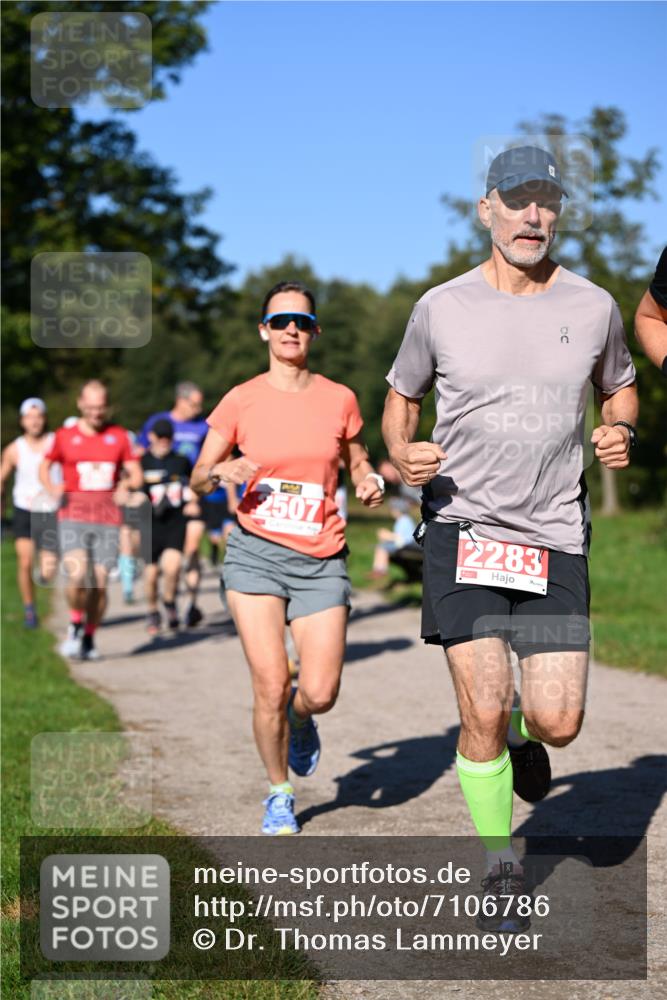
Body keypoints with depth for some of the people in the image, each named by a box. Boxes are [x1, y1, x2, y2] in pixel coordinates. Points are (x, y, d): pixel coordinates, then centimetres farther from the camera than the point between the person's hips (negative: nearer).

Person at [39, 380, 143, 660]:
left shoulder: (119, 436, 9)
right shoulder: (64, 436, 6)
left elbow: (136, 474, 10)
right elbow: (44, 466, 18)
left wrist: (126, 485, -13)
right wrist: (51, 488, -2)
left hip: (108, 520, 2)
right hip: (73, 517, -1)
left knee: (100, 582, -1)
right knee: (77, 576, -20)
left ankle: (89, 638, 18)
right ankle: (76, 624, 7)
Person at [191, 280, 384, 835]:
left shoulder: (339, 399, 4)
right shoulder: (241, 401, 1)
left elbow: (359, 463, 17)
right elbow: (198, 479, 5)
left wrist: (371, 483, -5)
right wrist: (221, 472, -17)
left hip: (321, 560, 1)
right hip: (257, 553, -1)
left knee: (321, 693, -9)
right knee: (270, 687, -8)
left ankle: (300, 720, 31)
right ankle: (279, 795, 17)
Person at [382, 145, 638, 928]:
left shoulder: (592, 306, 2)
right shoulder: (441, 308, -1)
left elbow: (619, 386, 20)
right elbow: (401, 396, 14)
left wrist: (620, 433, -2)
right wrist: (402, 453, -7)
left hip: (555, 535, 1)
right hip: (461, 527, -1)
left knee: (558, 721, -5)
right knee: (482, 712, -7)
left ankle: (521, 730, 34)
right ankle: (500, 865, 15)